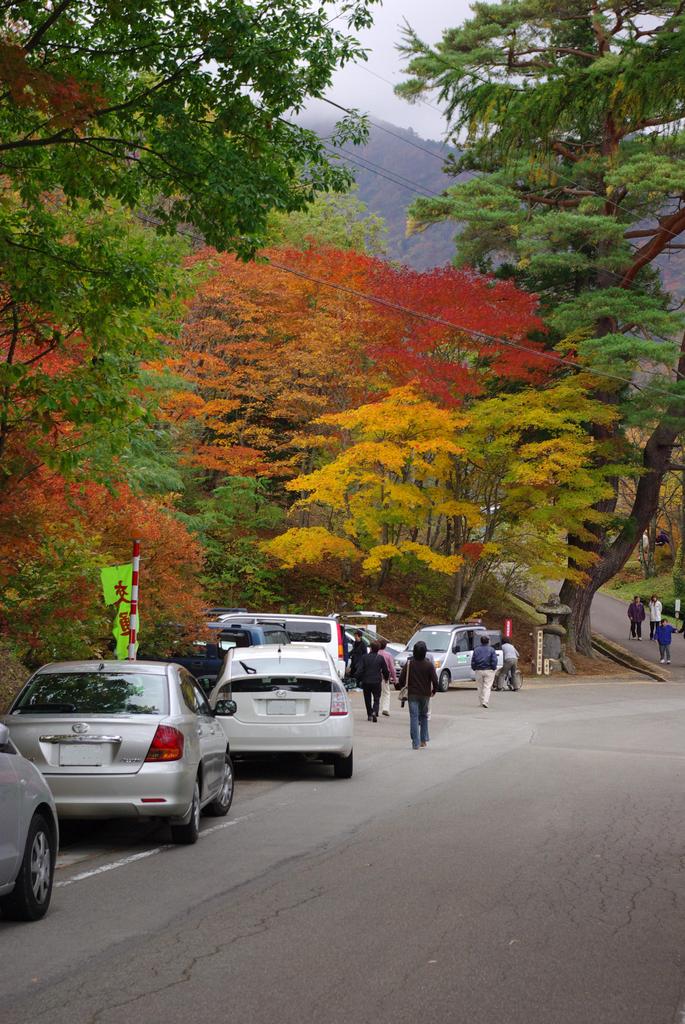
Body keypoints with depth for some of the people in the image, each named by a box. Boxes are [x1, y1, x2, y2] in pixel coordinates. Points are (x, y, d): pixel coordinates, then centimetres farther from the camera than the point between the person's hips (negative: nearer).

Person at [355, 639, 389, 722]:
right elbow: (385, 671, 5)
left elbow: (360, 670, -8)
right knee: (376, 699, 4)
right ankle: (374, 712, -20)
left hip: (366, 681, 1)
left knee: (368, 699, 15)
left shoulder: (365, 657, -5)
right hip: (376, 681, -1)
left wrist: (358, 679, 4)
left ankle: (370, 715, 19)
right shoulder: (380, 658, -4)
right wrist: (386, 677, 25)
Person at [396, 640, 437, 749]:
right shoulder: (429, 664, -7)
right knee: (424, 716, 18)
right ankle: (424, 740, 20)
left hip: (412, 694, -1)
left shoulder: (409, 663, -7)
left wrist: (398, 685, 19)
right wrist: (434, 690, 15)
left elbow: (402, 679, -3)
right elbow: (435, 680, -4)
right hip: (425, 694, 1)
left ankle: (416, 743, -10)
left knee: (414, 717, -2)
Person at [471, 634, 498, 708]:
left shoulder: (476, 650, 5)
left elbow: (473, 661, 3)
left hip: (479, 671, 2)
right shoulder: (491, 650, -3)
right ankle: (485, 702, -17)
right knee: (487, 687, -4)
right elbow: (494, 661, -9)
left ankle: (482, 702, 16)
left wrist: (474, 669, 12)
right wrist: (493, 668, 3)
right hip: (489, 671, -2)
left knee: (480, 687, 12)